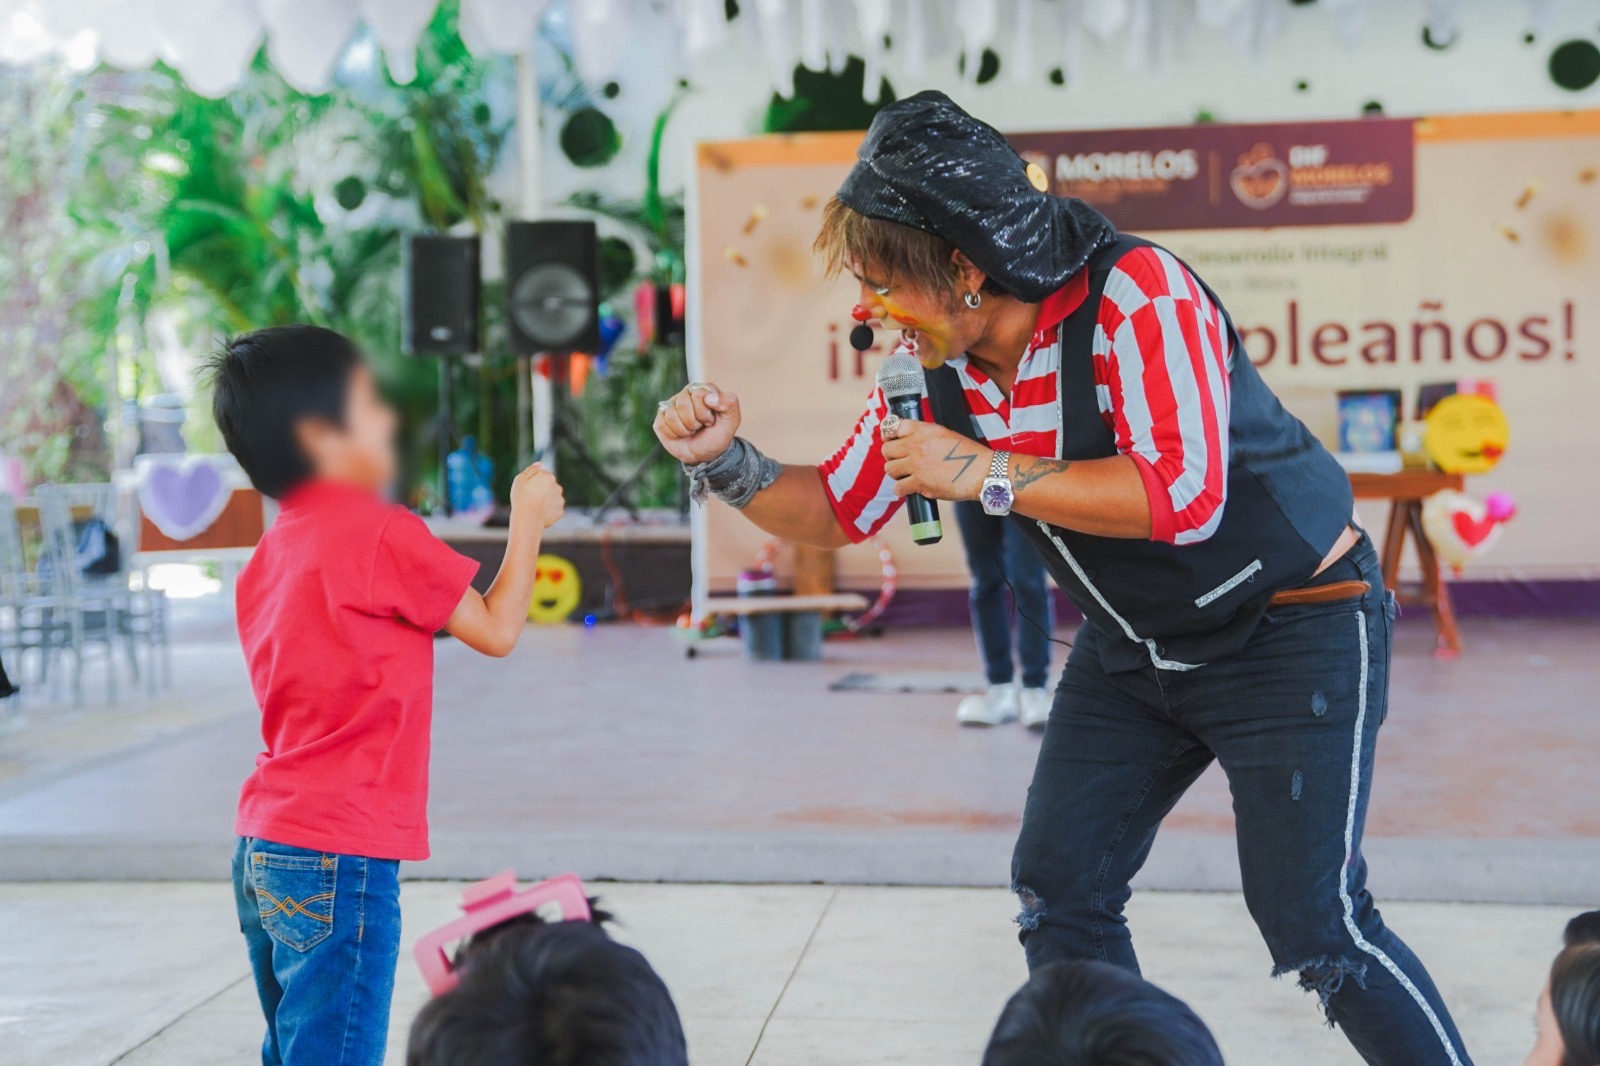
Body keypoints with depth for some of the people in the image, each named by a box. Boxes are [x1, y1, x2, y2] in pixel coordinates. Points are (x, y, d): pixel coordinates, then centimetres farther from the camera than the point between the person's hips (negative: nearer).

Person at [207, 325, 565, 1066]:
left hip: (263, 849, 9)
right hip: (340, 861, -9)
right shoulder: (381, 533, -12)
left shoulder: (271, 553, 12)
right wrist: (528, 518, 7)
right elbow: (497, 630, -5)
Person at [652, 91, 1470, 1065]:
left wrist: (981, 474, -32)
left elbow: (1183, 495, -37)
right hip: (1132, 647, 7)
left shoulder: (1138, 292, -27)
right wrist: (725, 461, -14)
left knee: (1314, 927, -9)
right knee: (1059, 886, 6)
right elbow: (836, 513, 4)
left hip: (1293, 631, -7)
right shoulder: (935, 367, -6)